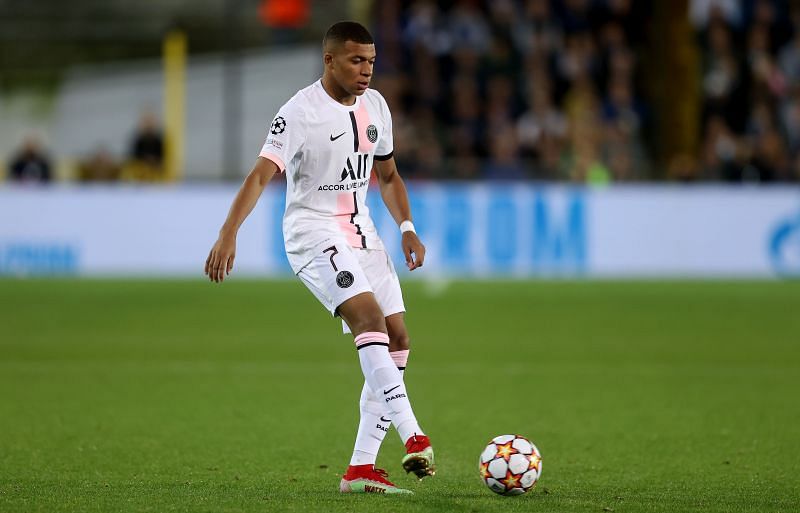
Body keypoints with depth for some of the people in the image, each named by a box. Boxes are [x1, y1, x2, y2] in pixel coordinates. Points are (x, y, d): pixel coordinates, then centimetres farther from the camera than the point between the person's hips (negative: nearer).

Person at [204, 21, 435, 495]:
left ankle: (361, 469, 2)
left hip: (361, 232, 8)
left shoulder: (375, 106, 8)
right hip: (313, 231, -8)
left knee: (397, 339, 0)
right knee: (368, 315, -28)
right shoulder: (301, 112, -14)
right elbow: (261, 174, -22)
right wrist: (229, 234, -33)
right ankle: (414, 439, -37)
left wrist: (407, 228, 9)